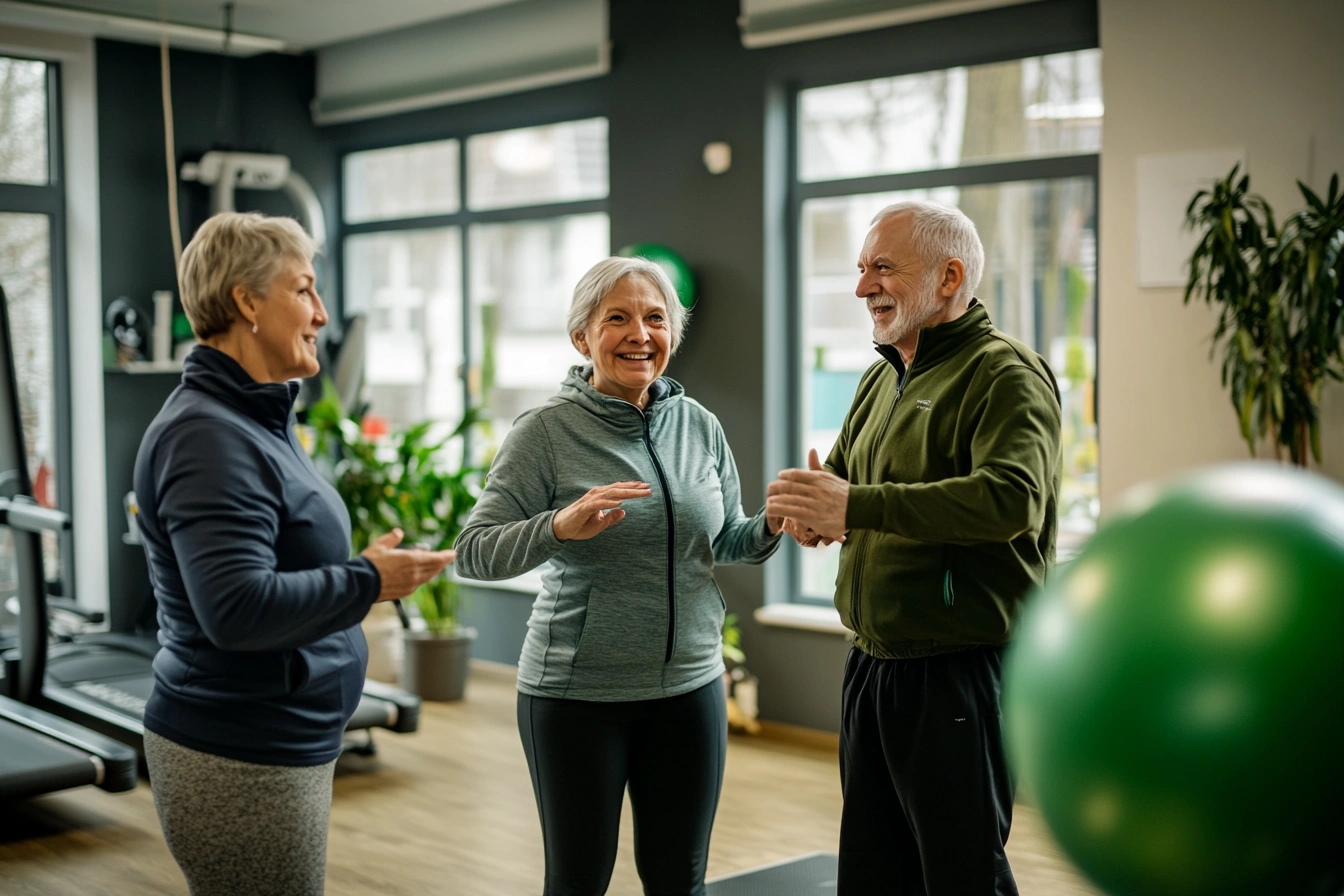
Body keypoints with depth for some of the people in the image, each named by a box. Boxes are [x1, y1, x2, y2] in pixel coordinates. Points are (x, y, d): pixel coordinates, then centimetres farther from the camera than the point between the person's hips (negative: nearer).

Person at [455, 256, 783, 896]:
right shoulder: (546, 432, -10)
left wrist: (772, 525, -6)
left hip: (689, 684, 4)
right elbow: (473, 554, -14)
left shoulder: (699, 426, 3)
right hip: (575, 693, -4)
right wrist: (561, 526, -31)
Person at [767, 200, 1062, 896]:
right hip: (871, 666, 9)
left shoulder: (1006, 374, -12)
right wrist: (811, 507, -6)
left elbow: (1012, 499, -28)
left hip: (959, 674, -8)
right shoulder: (882, 379, 16)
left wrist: (855, 506, -30)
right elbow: (839, 473, 20)